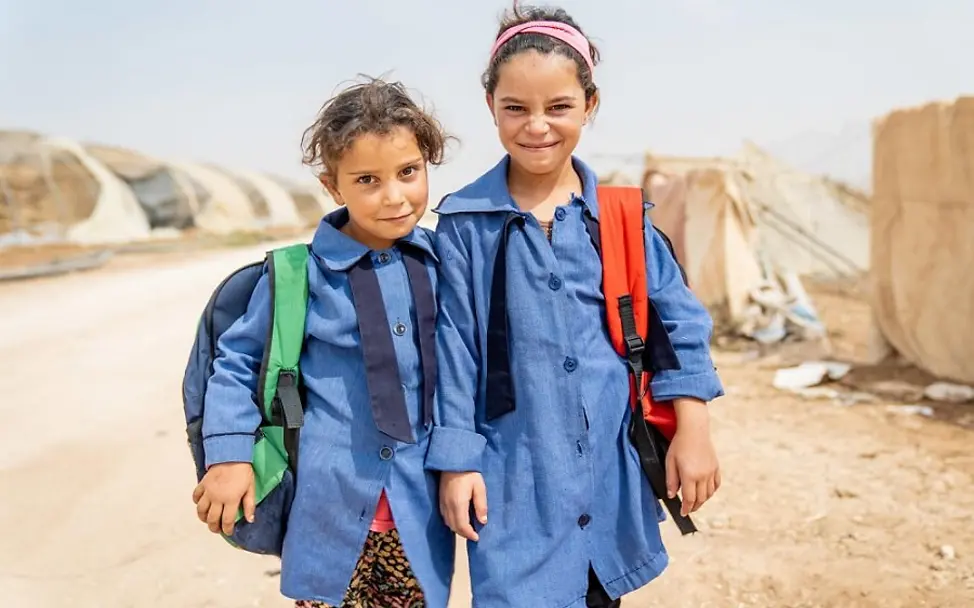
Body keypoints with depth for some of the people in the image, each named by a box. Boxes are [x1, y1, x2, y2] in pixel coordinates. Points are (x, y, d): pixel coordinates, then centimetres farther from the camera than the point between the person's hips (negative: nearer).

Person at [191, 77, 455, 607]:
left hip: (420, 511, 3)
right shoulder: (301, 275, -11)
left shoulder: (442, 261, -1)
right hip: (332, 509, -2)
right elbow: (239, 358, 1)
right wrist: (228, 454, -5)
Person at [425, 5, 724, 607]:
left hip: (612, 466, 3)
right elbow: (455, 346, -2)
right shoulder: (465, 222, -4)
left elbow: (679, 320, 4)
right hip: (516, 473, -2)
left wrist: (693, 430, -1)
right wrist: (456, 460, -3)